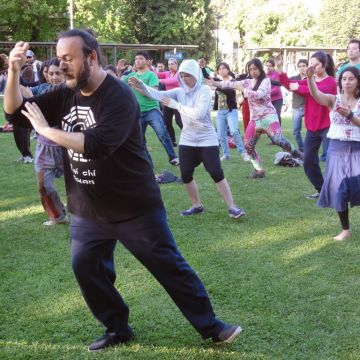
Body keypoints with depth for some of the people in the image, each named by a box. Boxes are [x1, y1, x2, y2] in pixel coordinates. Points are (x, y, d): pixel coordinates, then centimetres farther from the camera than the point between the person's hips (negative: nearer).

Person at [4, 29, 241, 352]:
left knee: (170, 267, 1)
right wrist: (14, 71, -12)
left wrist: (46, 130, -26)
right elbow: (15, 112, 5)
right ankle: (118, 329, 28)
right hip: (87, 209, 7)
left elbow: (97, 145, -33)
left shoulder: (118, 97, -20)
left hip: (135, 207, -7)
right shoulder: (66, 95, 3)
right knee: (86, 269, 9)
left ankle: (210, 327, 15)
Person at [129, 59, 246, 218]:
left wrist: (175, 105, -22)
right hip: (187, 140, 5)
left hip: (207, 140, -5)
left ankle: (232, 207, 2)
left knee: (216, 173, -7)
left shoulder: (204, 90, -13)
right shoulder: (180, 91, 2)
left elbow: (198, 114, -26)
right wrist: (141, 85, -26)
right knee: (186, 175, 4)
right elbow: (159, 94, -11)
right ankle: (197, 206, 23)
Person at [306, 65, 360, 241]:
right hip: (337, 148, 1)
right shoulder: (333, 100, 1)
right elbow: (315, 93, -18)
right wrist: (310, 77, -35)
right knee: (339, 188, 3)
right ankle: (345, 230, 18)